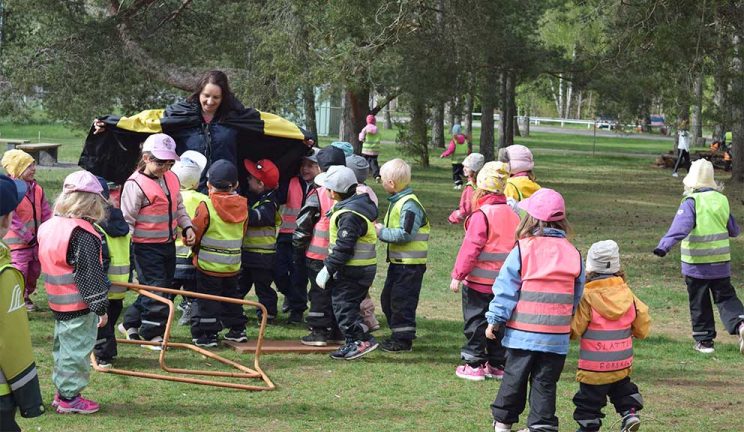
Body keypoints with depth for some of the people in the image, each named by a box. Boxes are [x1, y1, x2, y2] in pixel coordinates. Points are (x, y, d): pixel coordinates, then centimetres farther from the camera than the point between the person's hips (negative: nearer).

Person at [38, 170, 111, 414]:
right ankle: (70, 398, 8)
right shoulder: (82, 234, -22)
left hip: (58, 303, 9)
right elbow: (90, 275, -21)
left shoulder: (49, 227, 5)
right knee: (76, 349, 2)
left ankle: (62, 392, 30)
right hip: (79, 305, -9)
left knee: (63, 347, 20)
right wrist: (100, 307, -15)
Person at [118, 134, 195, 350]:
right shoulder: (136, 184, -16)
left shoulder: (172, 179, 8)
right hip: (146, 246, -8)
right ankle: (152, 335, 5)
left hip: (168, 243, 8)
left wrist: (187, 227, 5)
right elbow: (127, 218, -15)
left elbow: (179, 208, 21)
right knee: (155, 288, -7)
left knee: (165, 285, 14)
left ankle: (130, 323, 28)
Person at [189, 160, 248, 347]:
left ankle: (207, 334, -1)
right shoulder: (242, 206, 1)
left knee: (207, 299, 1)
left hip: (208, 263, -5)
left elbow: (195, 233, -10)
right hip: (233, 264, 5)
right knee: (232, 296, 20)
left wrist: (195, 249, 10)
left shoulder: (206, 206, -15)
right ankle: (237, 330, 25)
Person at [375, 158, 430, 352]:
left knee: (402, 301, -5)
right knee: (388, 299, 17)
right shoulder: (397, 202, 13)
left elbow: (405, 234, -25)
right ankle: (399, 335, 27)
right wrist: (381, 229, 3)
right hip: (398, 261, 10)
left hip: (410, 264, -10)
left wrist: (382, 232, -16)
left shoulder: (409, 205, -19)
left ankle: (404, 340, 3)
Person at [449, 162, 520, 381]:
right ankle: (498, 364, 19)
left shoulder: (481, 215, -16)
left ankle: (474, 364, 5)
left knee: (475, 322, 3)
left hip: (479, 281, -6)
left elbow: (470, 248, -17)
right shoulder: (512, 214, 4)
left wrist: (458, 275, -11)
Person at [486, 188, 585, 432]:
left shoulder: (522, 250, -7)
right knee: (545, 381, 7)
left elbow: (506, 288, -6)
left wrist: (495, 320, 1)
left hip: (523, 331, -2)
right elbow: (577, 295, 12)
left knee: (515, 376, 11)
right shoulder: (573, 254, 3)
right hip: (557, 335, 2)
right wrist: (571, 323, 25)